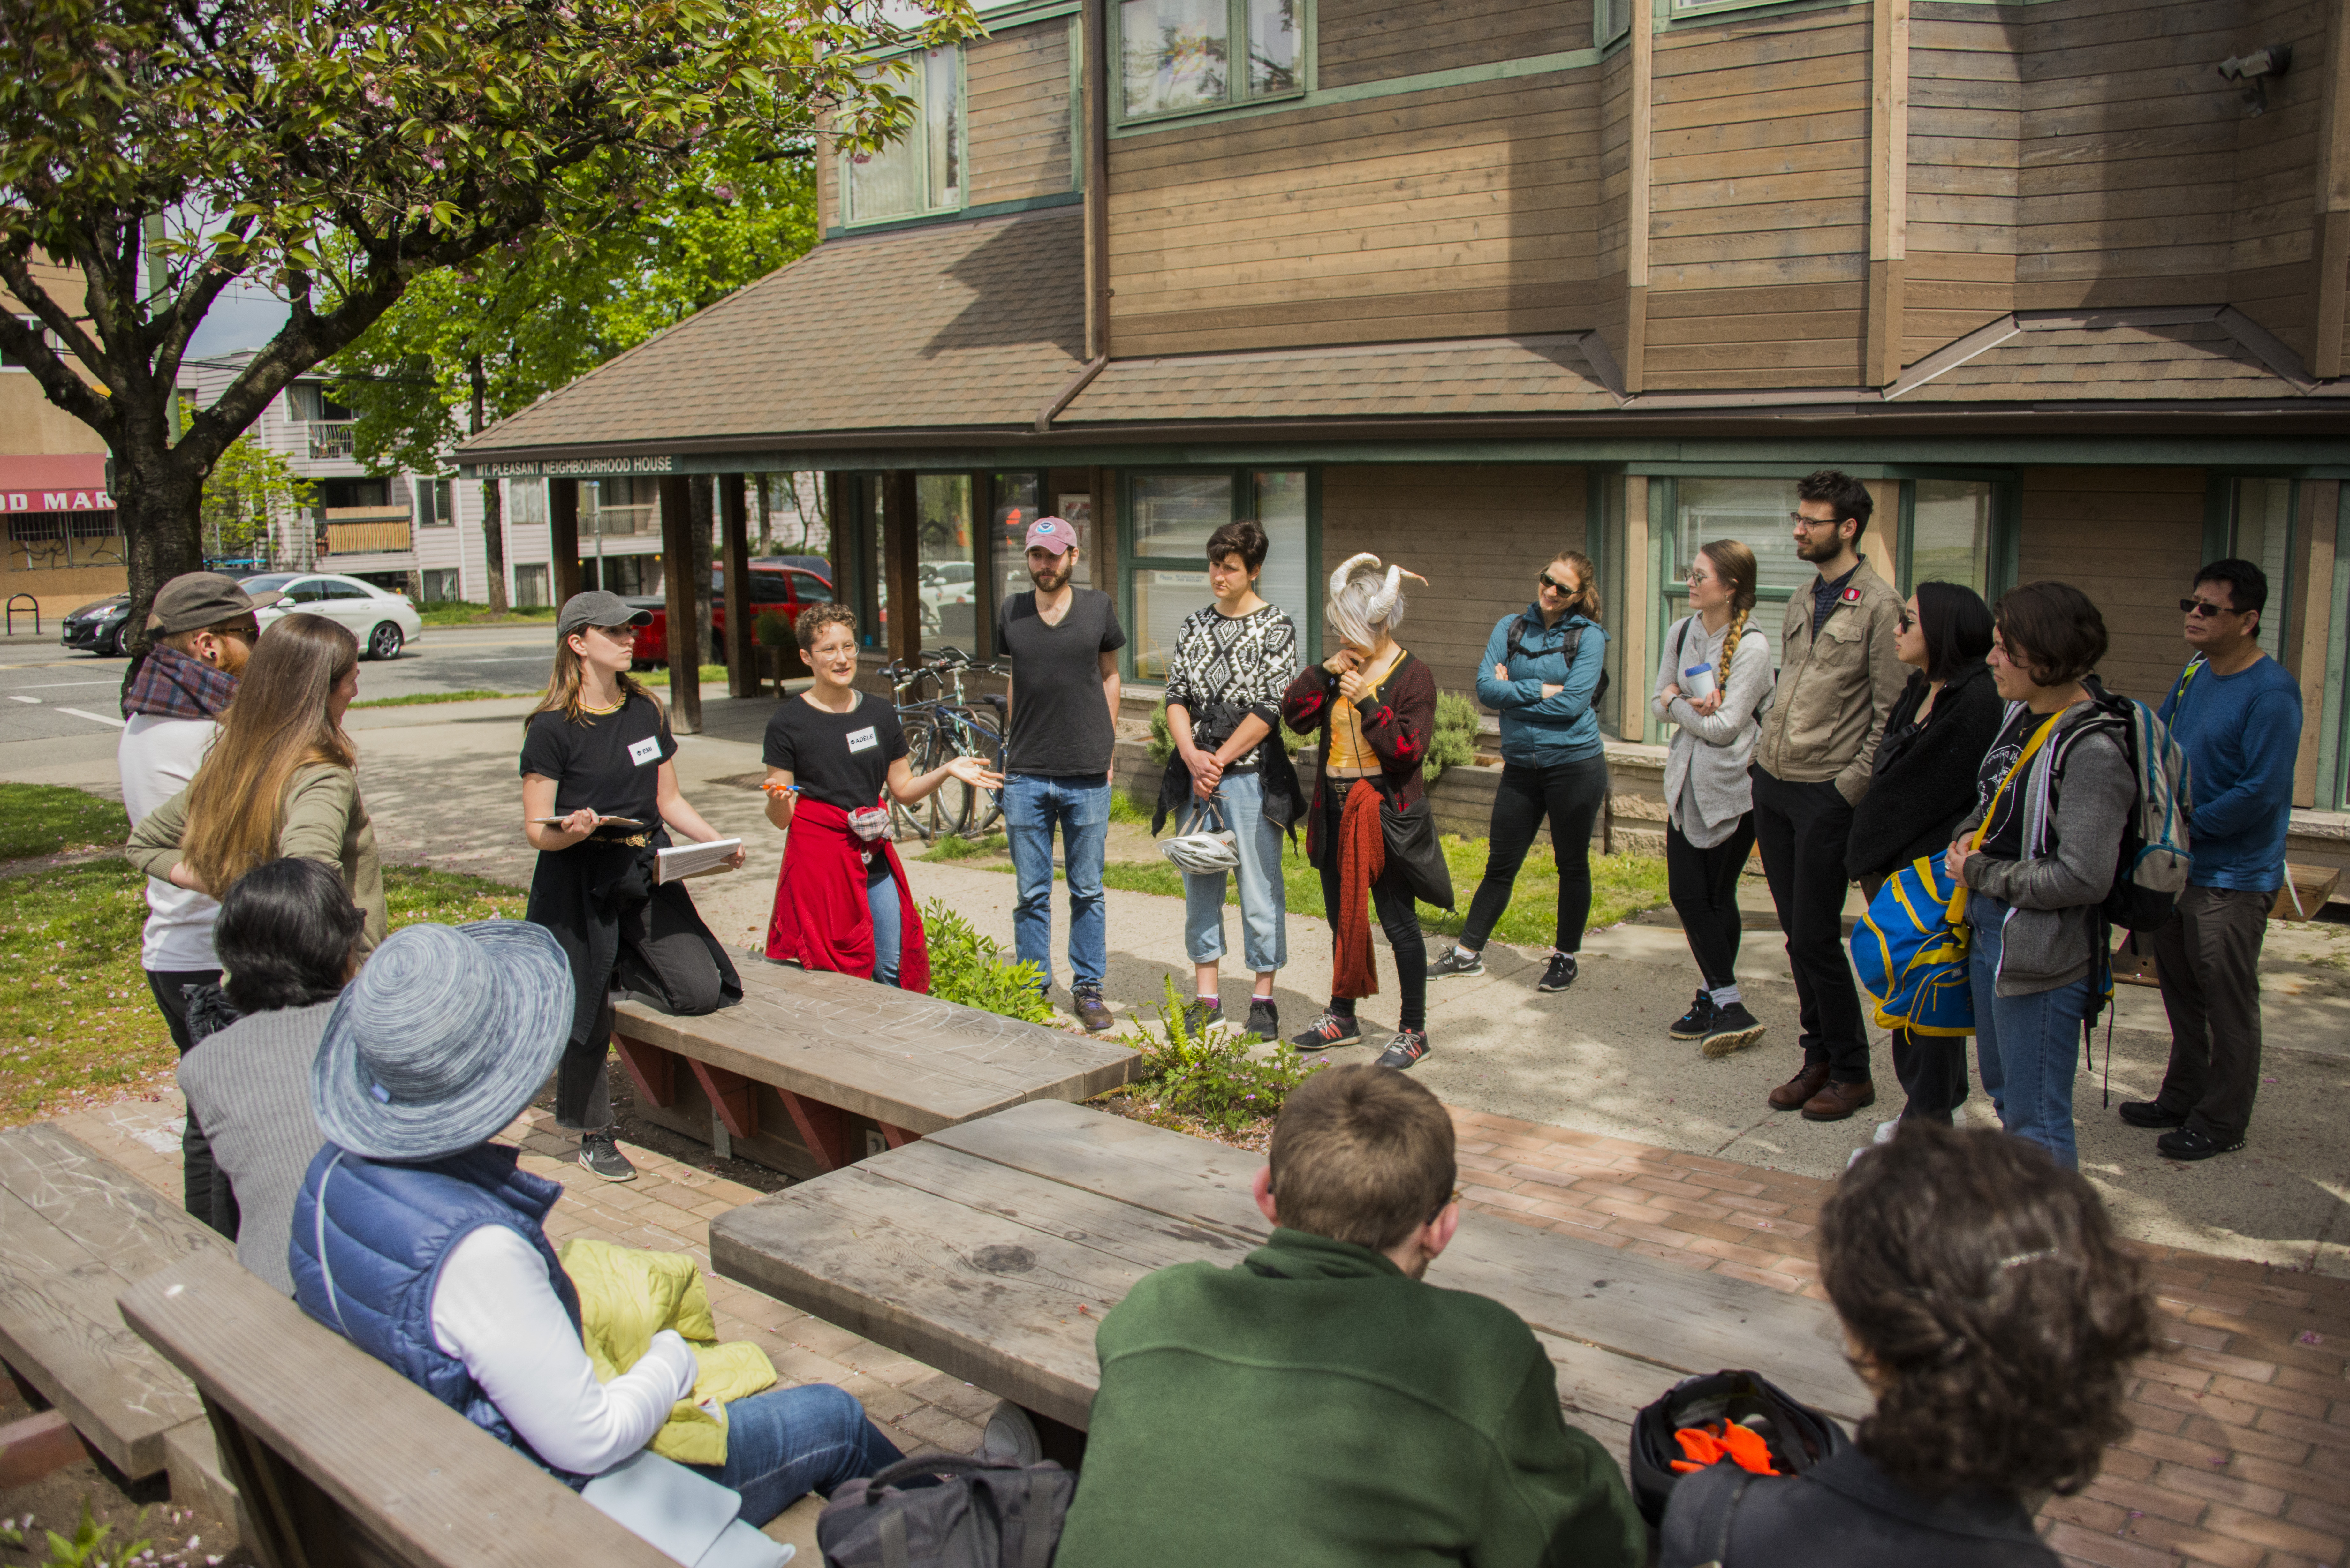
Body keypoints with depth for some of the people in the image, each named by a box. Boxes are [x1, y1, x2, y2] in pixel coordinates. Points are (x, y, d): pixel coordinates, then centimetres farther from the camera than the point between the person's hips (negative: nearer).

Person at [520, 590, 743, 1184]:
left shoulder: (647, 712, 9)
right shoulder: (552, 727, -9)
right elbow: (536, 829, -8)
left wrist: (717, 842, -2)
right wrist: (570, 831, -31)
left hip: (647, 873, 5)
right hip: (580, 881, -5)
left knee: (704, 990, -7)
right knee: (586, 1012, 2)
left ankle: (622, 969, 20)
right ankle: (594, 1135, 23)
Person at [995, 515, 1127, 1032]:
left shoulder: (1098, 607, 2)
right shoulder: (1010, 612, 5)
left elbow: (1109, 674, 12)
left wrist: (1106, 747, 8)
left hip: (1087, 776, -1)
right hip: (1026, 776, 1)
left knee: (1087, 891, 8)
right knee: (1032, 893, 6)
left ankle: (1088, 988, 19)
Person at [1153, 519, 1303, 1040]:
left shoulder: (1277, 629, -3)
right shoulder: (1195, 626, 11)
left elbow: (1269, 709, -10)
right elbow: (1176, 697, 6)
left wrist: (1219, 761, -12)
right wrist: (1193, 757, -10)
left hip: (1251, 775, -4)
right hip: (1196, 774, 5)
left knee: (1260, 888, 1)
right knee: (1200, 884, 9)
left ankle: (1264, 998, 12)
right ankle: (1207, 996, 19)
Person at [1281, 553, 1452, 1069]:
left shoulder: (1412, 677, -9)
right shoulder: (1342, 669, 8)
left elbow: (1409, 749, -17)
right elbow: (1294, 715, 4)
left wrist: (1367, 702, -21)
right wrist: (1323, 673, -9)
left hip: (1387, 815, -6)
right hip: (1337, 812, 6)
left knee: (1398, 922, 1)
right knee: (1343, 918, 16)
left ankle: (1413, 1030, 11)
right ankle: (1342, 1017, 29)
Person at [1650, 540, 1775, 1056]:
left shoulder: (1752, 646, -14)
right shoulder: (1681, 633, 7)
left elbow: (1725, 726, -17)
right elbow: (1658, 704, 8)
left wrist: (1677, 703, -4)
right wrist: (1696, 708, -11)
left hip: (1732, 786, -6)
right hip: (1687, 783, 6)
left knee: (1717, 896, 1)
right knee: (1687, 894, 4)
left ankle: (1718, 1001, 12)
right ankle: (1721, 1004, 15)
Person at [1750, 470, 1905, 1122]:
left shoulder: (1878, 606, -10)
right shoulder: (1801, 601, 14)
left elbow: (1891, 715, -11)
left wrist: (1849, 788, -14)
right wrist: (1763, 758, 12)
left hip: (1826, 794, -7)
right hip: (1774, 785, 7)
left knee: (1817, 938, -3)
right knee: (1796, 934, 12)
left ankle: (1852, 1074, 12)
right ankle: (1817, 1058, 24)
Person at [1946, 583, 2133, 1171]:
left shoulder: (2092, 752, -22)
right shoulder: (2021, 713, 4)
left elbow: (2084, 878, -25)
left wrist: (1980, 874, -14)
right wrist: (1969, 836, 0)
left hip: (2044, 954, -9)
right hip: (1989, 932, 10)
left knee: (2037, 1120, 2)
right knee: (2003, 1093, 24)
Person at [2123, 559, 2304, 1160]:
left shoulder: (2271, 693, -18)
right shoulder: (2194, 673, 7)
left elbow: (2261, 793, -23)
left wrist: (2187, 827, -15)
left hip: (2233, 878, -8)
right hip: (2179, 865, 8)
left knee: (2228, 1005, 3)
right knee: (2181, 990, 18)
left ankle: (2222, 1122, 15)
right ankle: (2183, 1097, 32)